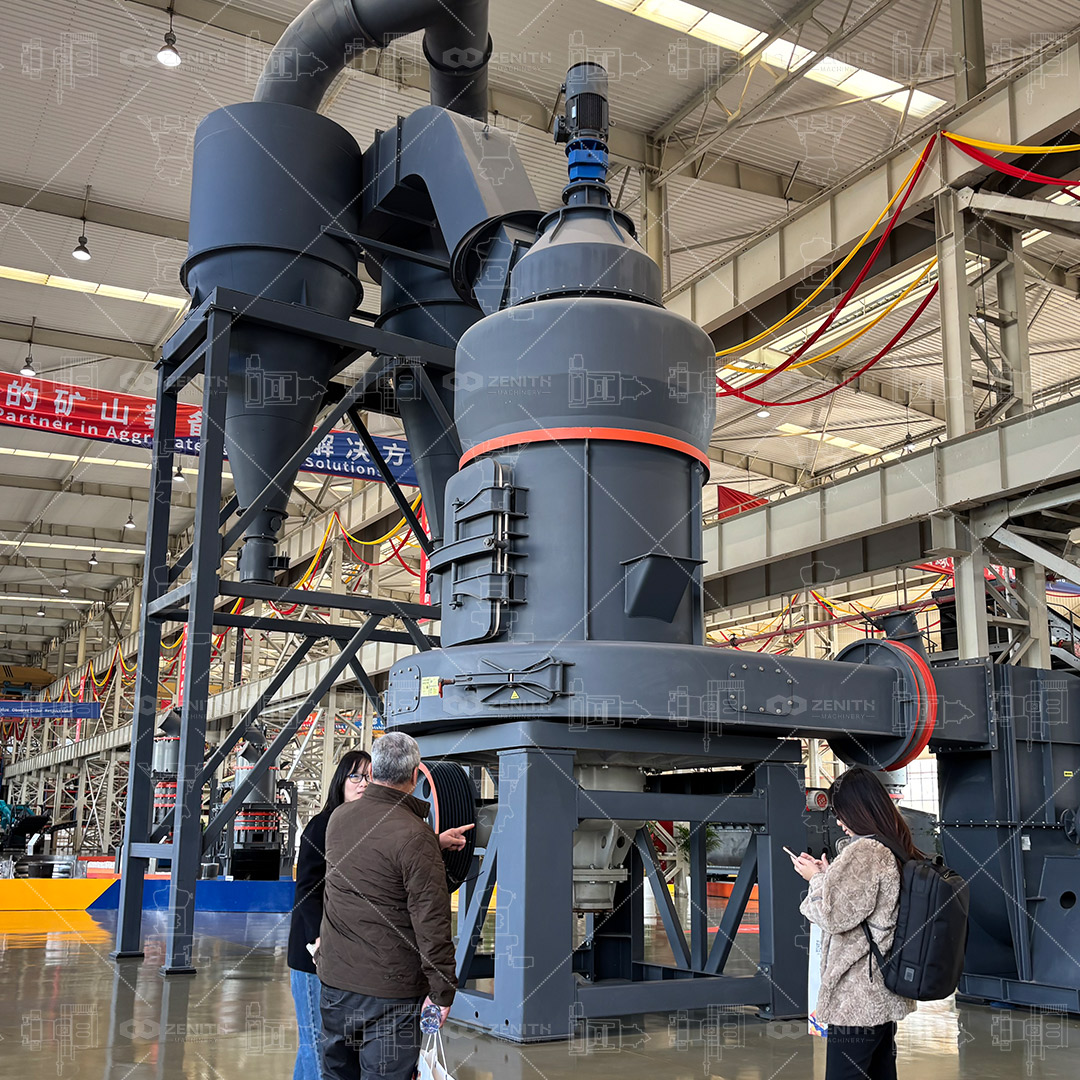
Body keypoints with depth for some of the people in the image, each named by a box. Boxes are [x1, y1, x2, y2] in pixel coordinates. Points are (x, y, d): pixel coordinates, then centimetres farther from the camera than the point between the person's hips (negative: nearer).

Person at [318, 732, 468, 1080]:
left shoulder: (339, 817, 2)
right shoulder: (415, 836, -20)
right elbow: (431, 923, -20)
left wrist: (436, 841, 28)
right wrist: (443, 990, -10)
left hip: (334, 977, 7)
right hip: (390, 990, -6)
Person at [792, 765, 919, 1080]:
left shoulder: (863, 852, -18)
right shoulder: (899, 851, 10)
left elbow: (835, 916, -17)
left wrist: (816, 879, -1)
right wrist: (828, 874, 14)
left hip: (857, 999, -10)